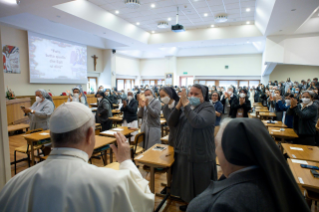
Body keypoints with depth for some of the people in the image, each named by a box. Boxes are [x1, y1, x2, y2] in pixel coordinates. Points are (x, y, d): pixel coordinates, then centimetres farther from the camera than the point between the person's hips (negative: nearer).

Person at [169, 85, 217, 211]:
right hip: (183, 152, 6)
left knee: (199, 186, 10)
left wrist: (186, 104, -27)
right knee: (187, 182, 22)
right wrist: (179, 105, -16)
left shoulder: (208, 108, -11)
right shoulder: (185, 107, 6)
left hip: (200, 156, -6)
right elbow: (171, 123, -4)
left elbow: (197, 122, -32)